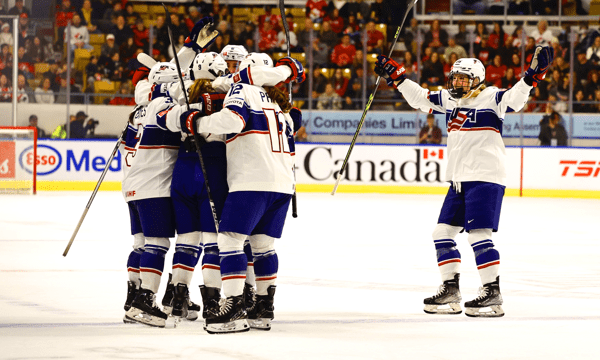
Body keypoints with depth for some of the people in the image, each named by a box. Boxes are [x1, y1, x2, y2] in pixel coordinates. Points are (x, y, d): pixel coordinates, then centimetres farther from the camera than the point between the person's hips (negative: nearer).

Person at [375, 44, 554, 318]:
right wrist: (396, 76, 23)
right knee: (443, 233, 9)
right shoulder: (449, 100, 14)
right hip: (459, 180, 9)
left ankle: (492, 295, -10)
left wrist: (532, 76, -37)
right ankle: (450, 291, 16)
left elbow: (514, 99, -22)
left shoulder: (490, 98, -6)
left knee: (479, 235, -14)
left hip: (486, 179, -9)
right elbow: (420, 98, 26)